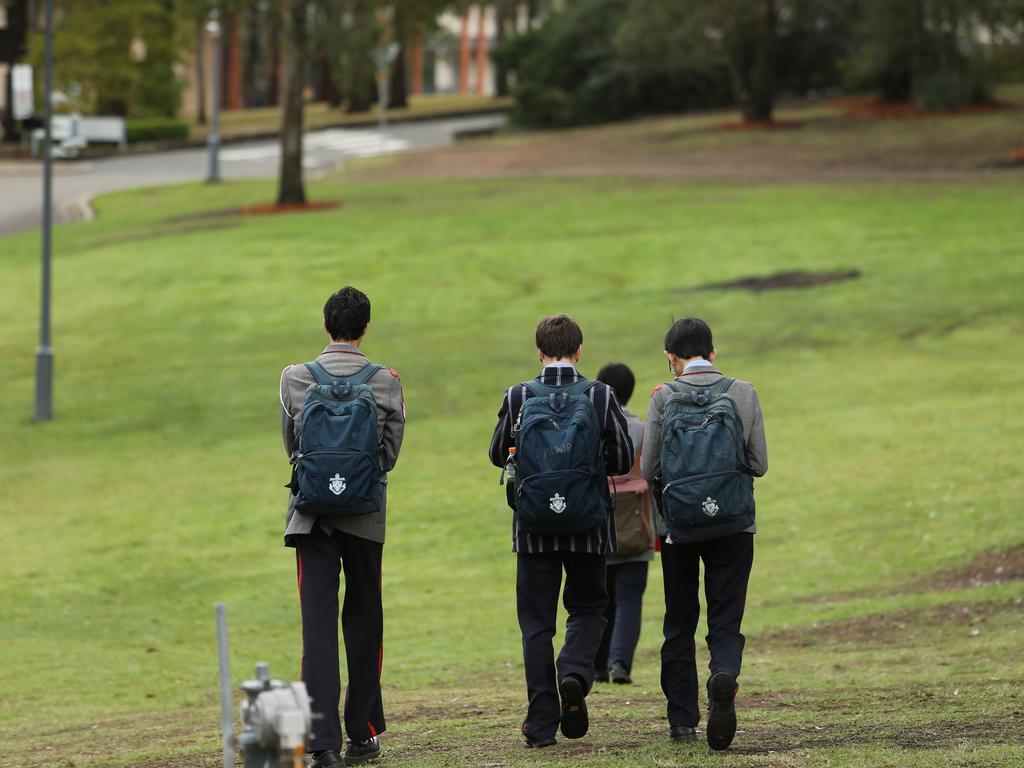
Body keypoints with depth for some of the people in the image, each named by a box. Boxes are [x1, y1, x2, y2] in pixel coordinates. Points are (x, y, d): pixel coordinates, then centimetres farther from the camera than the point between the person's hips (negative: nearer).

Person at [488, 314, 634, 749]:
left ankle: (541, 724, 2)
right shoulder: (601, 397, -5)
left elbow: (498, 455, 7)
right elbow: (623, 461, 0)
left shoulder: (518, 397, -4)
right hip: (589, 525, 0)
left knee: (536, 623, 6)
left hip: (533, 529, 0)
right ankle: (575, 674, -12)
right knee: (587, 608, 17)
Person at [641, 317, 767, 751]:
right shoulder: (743, 394, 0)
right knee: (726, 622, 2)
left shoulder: (664, 398, -5)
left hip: (678, 526, 0)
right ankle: (724, 678, -30)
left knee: (680, 625, 13)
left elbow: (648, 471, -3)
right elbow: (760, 464, 3)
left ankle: (682, 720, 12)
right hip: (733, 526, 0)